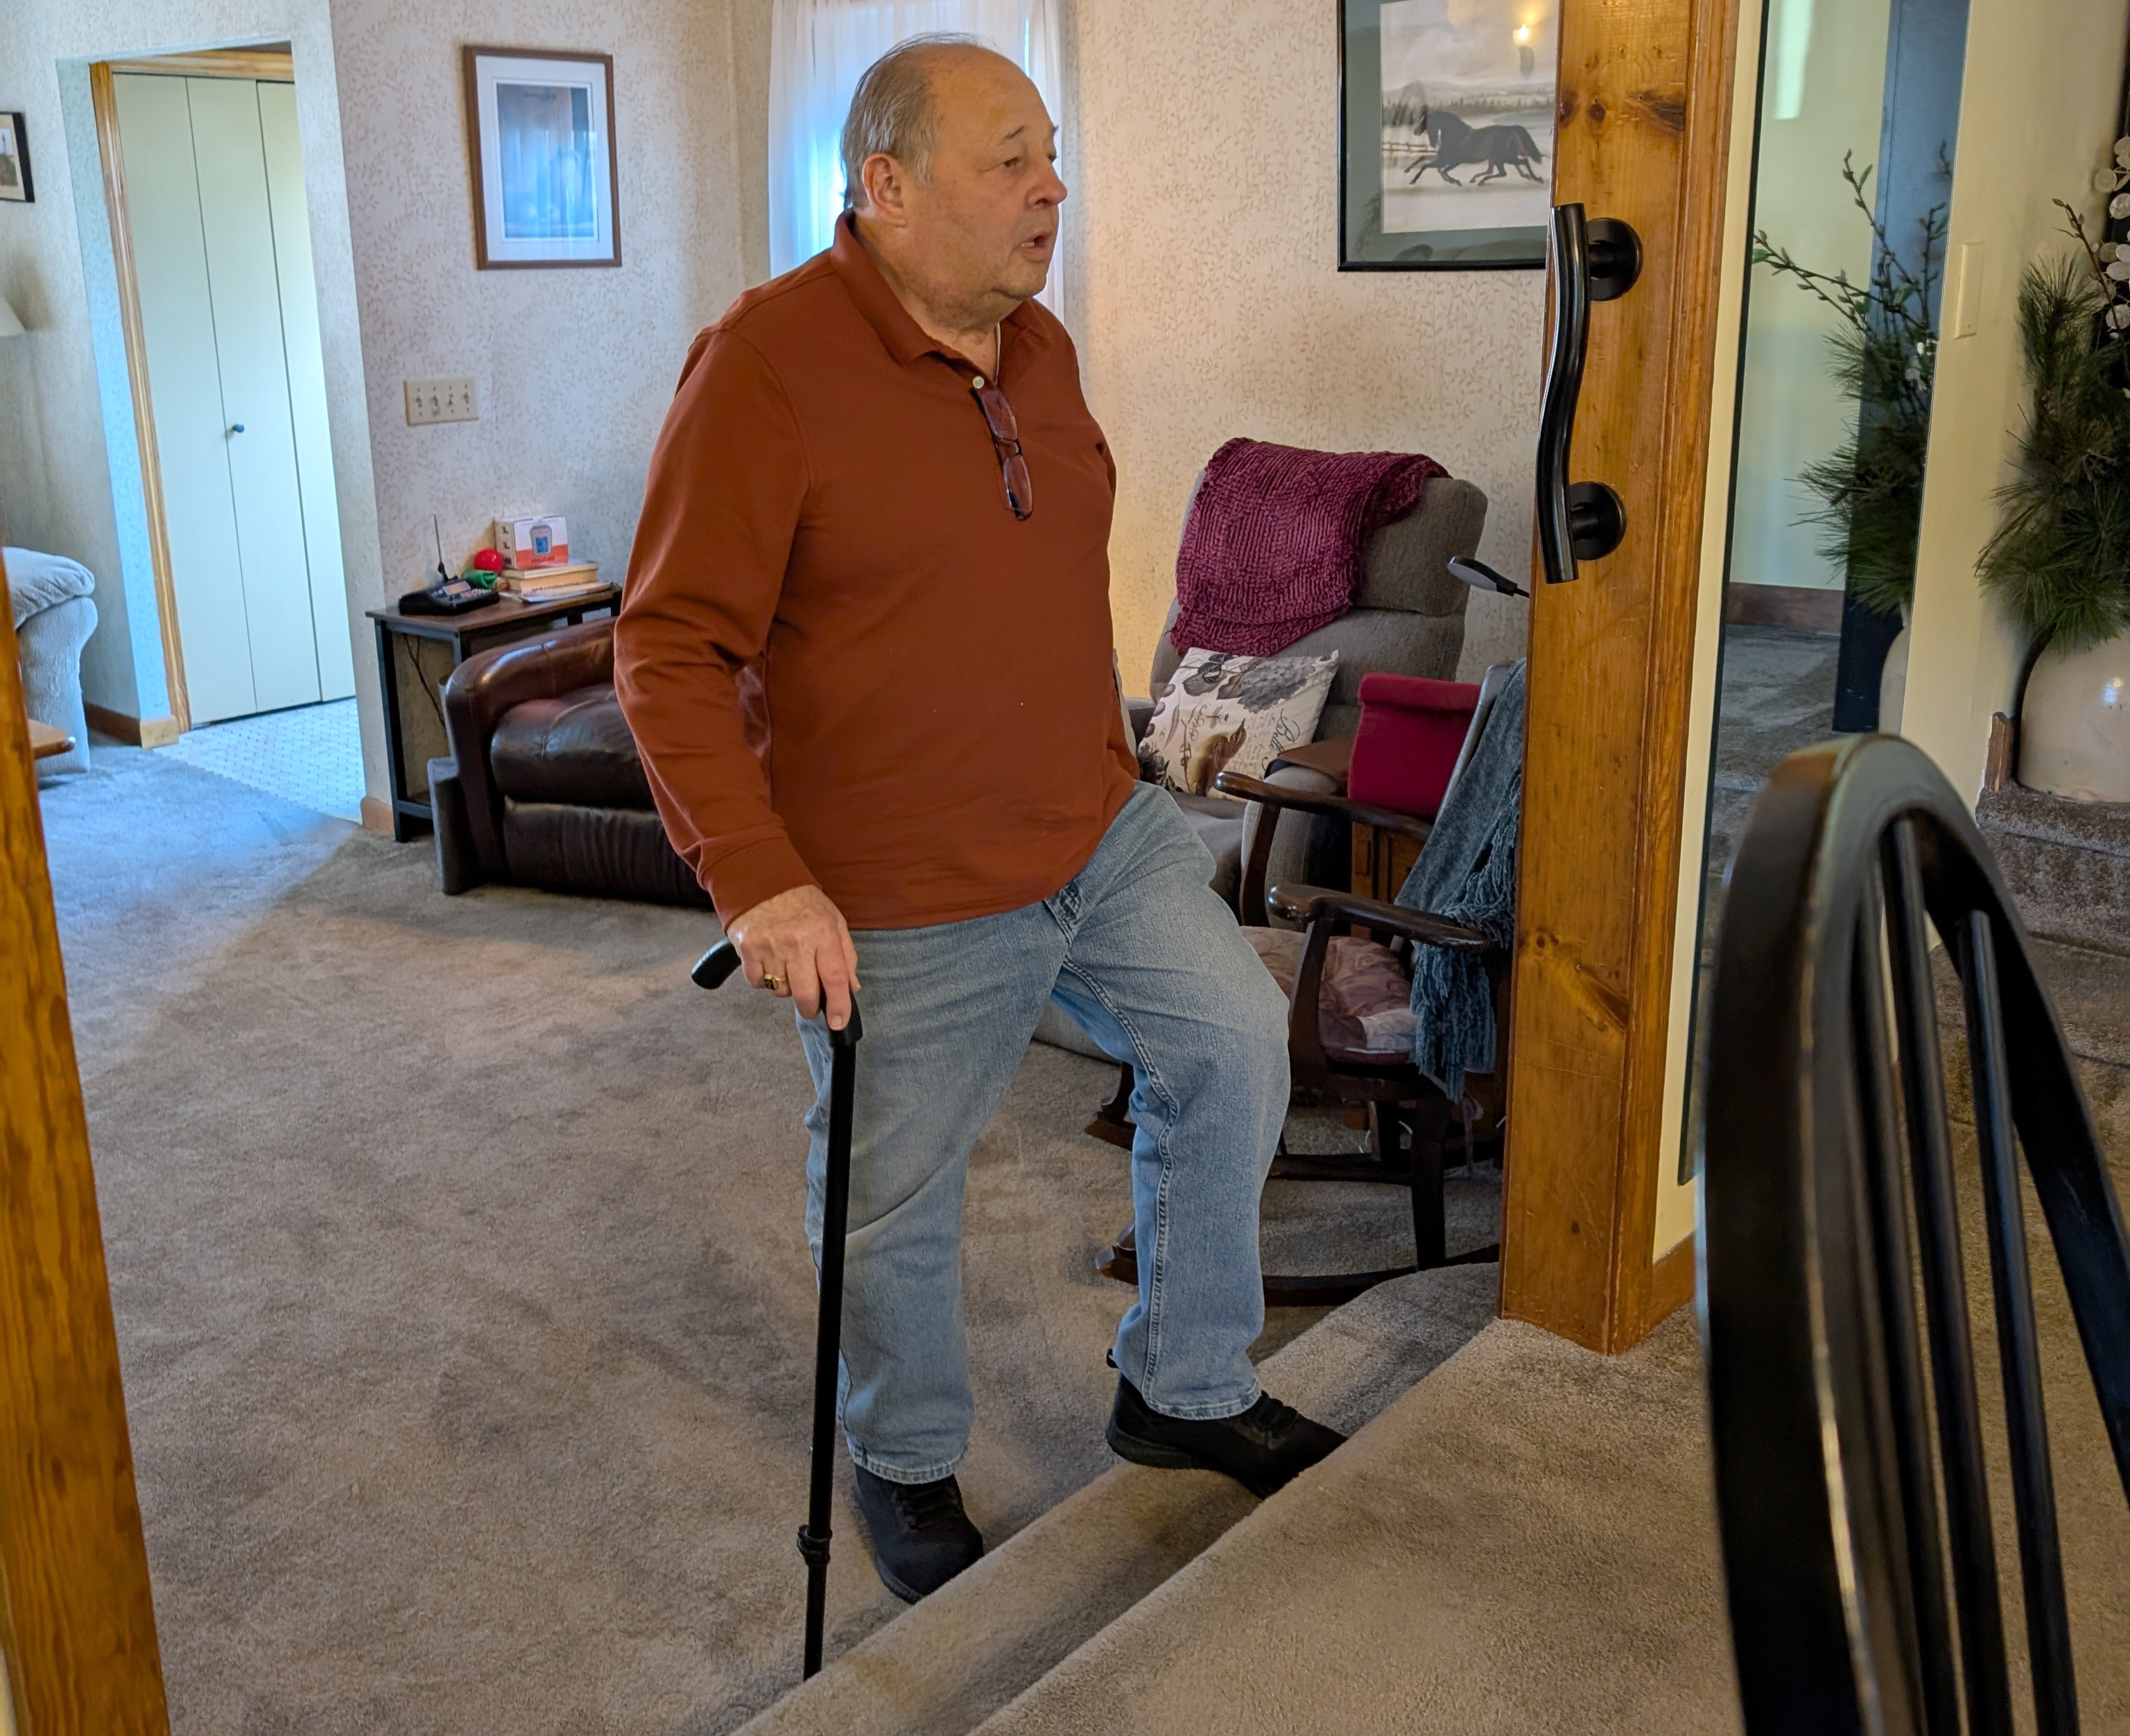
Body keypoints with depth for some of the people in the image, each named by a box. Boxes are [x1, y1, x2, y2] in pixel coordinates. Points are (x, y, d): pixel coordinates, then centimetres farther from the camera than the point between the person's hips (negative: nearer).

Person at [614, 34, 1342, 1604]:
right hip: (899, 899, -6)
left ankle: (1186, 1389, 25)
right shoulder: (766, 365, -18)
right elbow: (672, 653, -19)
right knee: (898, 1208, 9)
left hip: (1101, 829, 7)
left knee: (1233, 1043, 4)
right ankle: (907, 1468, 37)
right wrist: (758, 879, -27)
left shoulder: (1040, 346, 6)